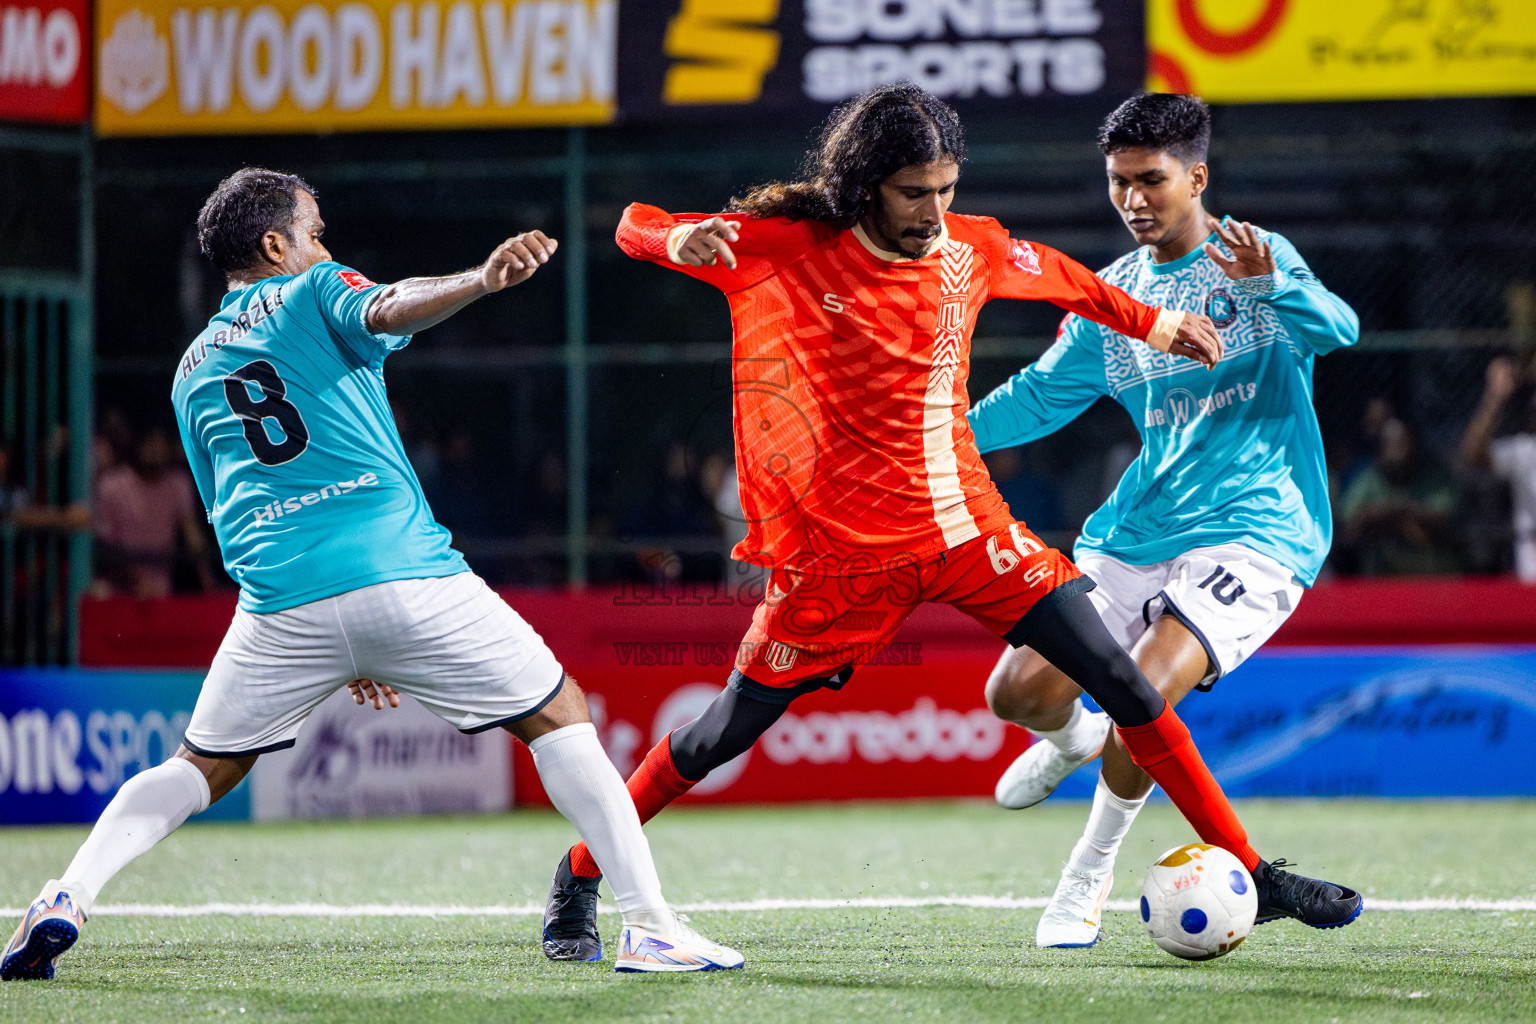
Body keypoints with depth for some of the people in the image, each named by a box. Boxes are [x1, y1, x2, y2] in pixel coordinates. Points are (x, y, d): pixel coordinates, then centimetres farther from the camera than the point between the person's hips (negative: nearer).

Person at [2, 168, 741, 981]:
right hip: (400, 571, -4)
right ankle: (648, 926, -5)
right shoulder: (312, 292, 11)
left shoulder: (193, 372, 26)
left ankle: (66, 898, 1)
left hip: (281, 607, 4)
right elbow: (390, 308, -15)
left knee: (202, 767, 22)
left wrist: (342, 655, 33)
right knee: (557, 716, 7)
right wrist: (483, 279, -34)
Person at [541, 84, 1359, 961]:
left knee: (1126, 687, -5)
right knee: (725, 733, 2)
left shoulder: (972, 249, 1)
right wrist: (683, 240, -32)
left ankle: (1247, 871, 3)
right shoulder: (793, 247, -11)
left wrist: (1156, 325, 31)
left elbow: (1061, 280, 23)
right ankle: (581, 875, 23)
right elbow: (636, 227, -9)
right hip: (844, 549, -3)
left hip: (967, 524, 3)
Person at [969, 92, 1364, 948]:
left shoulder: (1256, 262, -4)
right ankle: (1074, 739, 36)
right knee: (1020, 693, -3)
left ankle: (1092, 873, -1)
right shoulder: (1113, 296, 12)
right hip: (1137, 531, 6)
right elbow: (1042, 396, 21)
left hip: (1252, 534, -6)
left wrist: (1271, 285, -43)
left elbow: (1336, 329, -23)